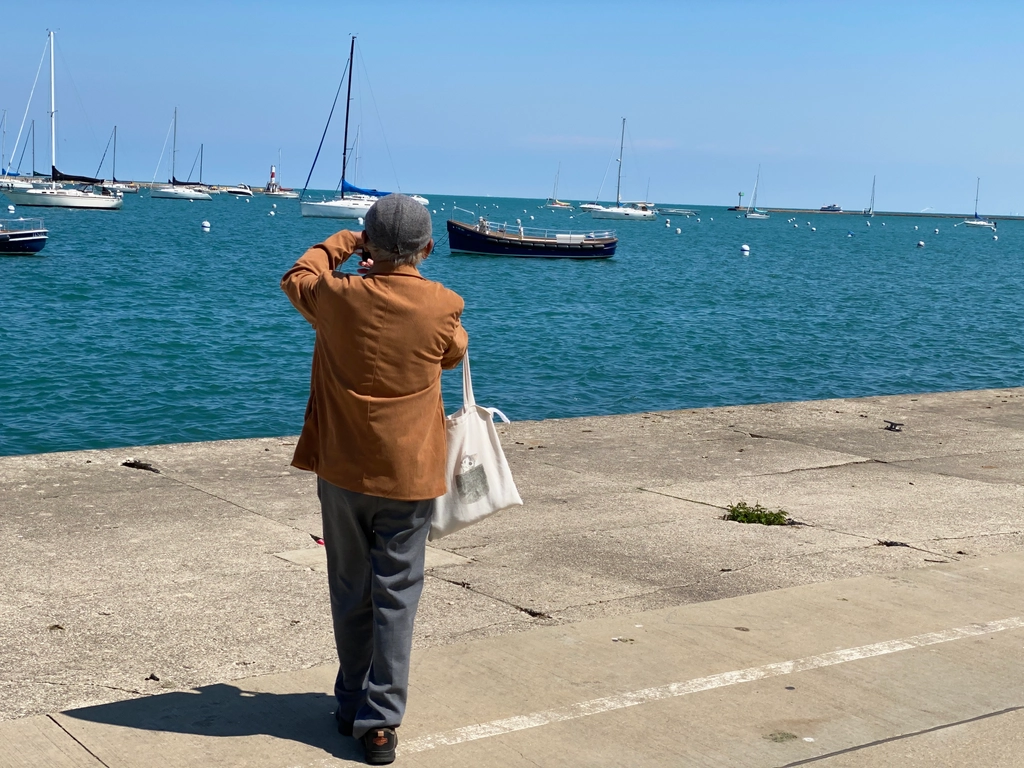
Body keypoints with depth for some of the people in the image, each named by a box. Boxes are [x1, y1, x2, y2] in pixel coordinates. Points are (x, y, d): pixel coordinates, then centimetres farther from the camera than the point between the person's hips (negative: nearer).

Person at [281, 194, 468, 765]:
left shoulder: (339, 296, -8)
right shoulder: (443, 306, -11)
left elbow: (296, 278, 16)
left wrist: (345, 243, 26)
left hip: (343, 471, 2)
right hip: (410, 477, -1)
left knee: (351, 593, 14)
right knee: (396, 598, 4)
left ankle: (353, 705, 26)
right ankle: (380, 722, 5)